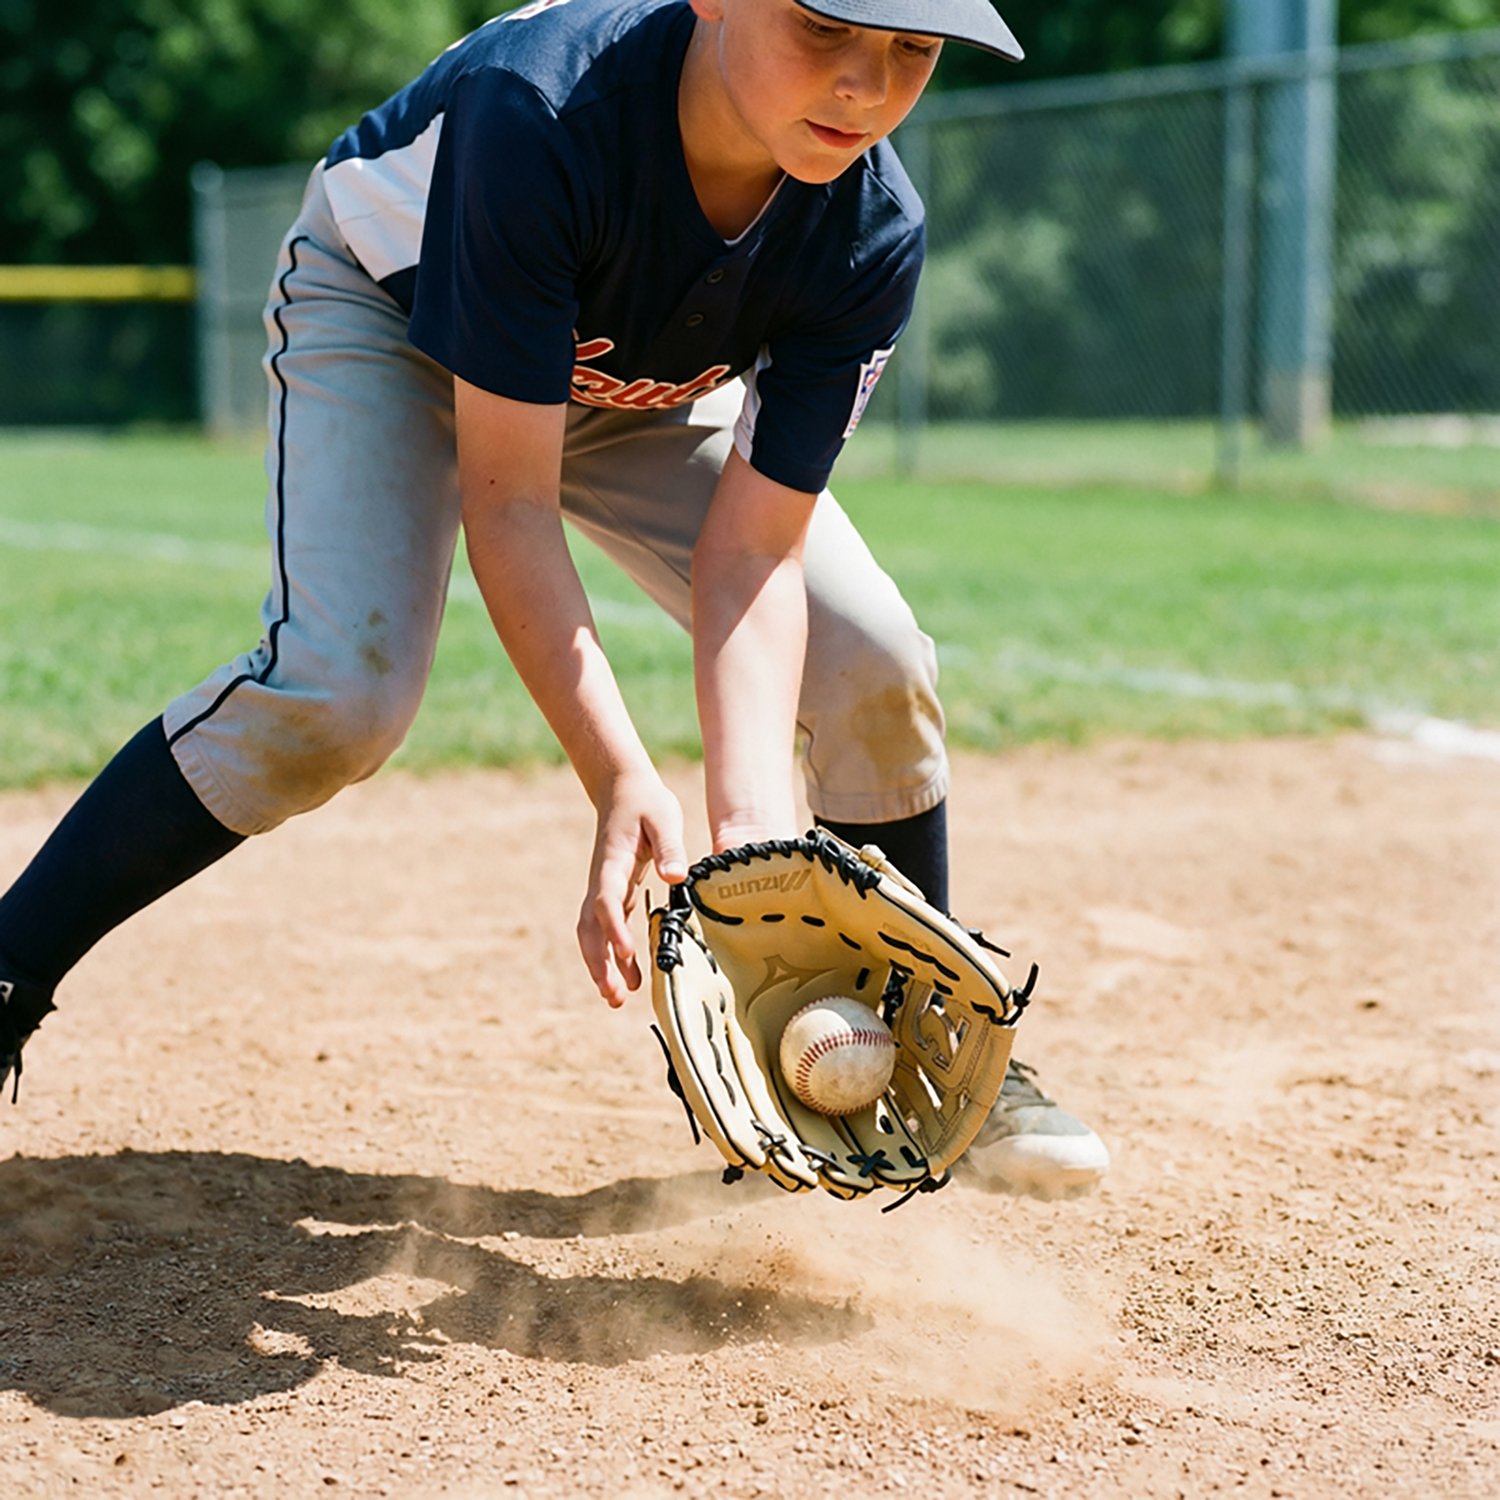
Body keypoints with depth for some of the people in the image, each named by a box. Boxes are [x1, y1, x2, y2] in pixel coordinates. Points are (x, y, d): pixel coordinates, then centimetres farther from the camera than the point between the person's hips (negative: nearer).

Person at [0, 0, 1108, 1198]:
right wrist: (621, 781, -46)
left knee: (872, 664, -8)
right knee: (339, 684, -29)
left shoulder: (873, 239, -29)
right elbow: (506, 495, -38)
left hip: (641, 381, 5)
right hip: (389, 315, -4)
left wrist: (752, 830, -39)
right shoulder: (539, 109, -43)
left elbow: (751, 550, -26)